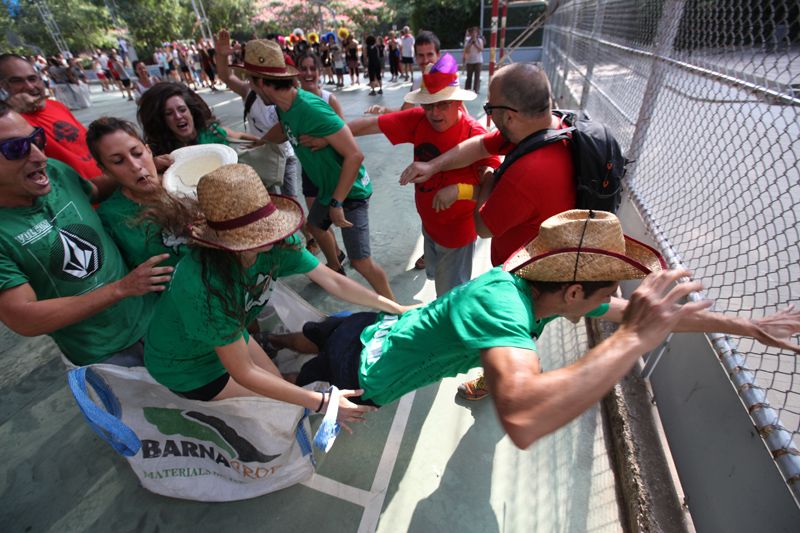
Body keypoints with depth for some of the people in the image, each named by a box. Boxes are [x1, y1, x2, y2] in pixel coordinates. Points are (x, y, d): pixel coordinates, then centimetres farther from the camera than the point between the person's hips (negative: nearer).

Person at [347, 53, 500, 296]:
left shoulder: (474, 134, -26)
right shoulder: (418, 120, -10)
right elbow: (372, 125, -6)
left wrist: (459, 190, -39)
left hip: (457, 230, -7)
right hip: (429, 223, 7)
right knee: (435, 275, 31)